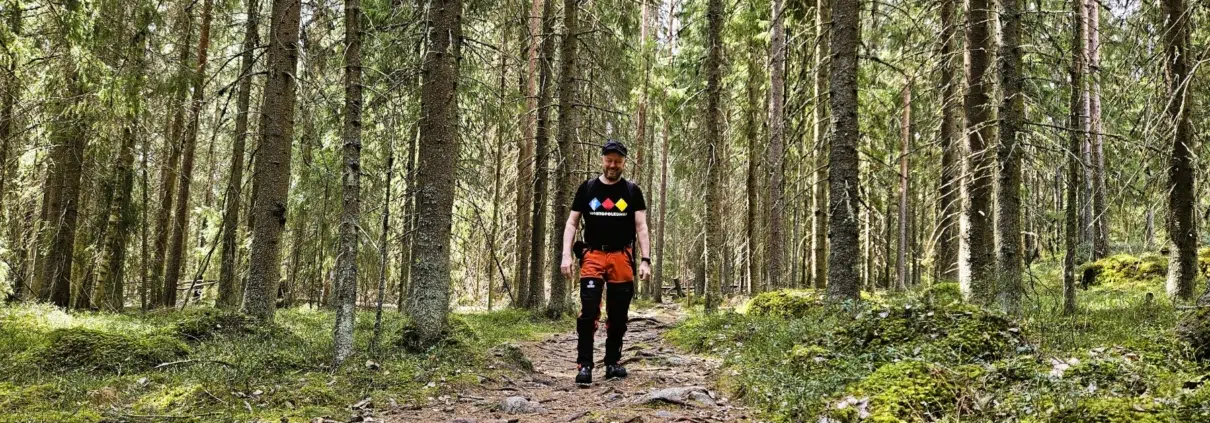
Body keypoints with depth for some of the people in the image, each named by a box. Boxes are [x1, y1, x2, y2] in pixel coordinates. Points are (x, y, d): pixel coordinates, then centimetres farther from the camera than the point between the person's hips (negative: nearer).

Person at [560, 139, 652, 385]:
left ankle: (612, 363, 19)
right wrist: (566, 255, -5)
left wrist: (645, 260, -7)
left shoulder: (632, 191, 6)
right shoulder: (587, 188, 6)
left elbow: (641, 227, 3)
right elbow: (572, 223, 6)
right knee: (588, 311, -13)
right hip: (593, 256, -1)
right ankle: (584, 365, -8)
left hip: (622, 258, 1)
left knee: (618, 315, 7)